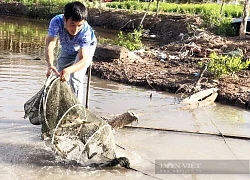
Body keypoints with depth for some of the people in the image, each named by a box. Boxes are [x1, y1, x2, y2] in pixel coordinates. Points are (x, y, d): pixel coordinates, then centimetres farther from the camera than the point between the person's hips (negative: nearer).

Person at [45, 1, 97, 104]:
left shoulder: (86, 31, -41)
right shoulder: (56, 21, -38)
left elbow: (83, 60, -45)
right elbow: (50, 45, -46)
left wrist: (69, 70, -65)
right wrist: (50, 65, -65)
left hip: (86, 49, -3)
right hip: (67, 50, 3)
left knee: (75, 79, -19)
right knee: (59, 77, 6)